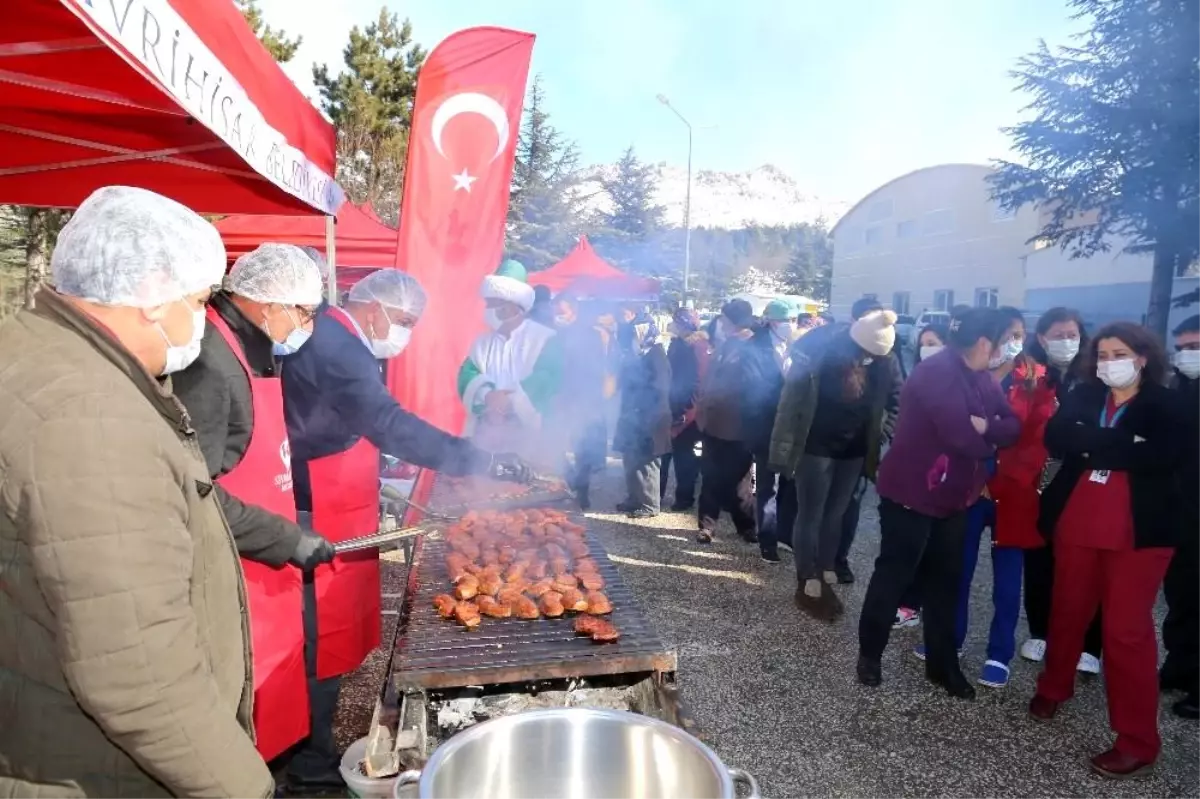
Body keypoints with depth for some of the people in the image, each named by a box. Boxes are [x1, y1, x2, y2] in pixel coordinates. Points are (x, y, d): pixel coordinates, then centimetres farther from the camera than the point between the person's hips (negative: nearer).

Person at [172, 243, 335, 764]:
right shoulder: (207, 362, -21)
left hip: (263, 581, 9)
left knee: (268, 717, 20)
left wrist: (293, 519, 15)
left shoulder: (247, 353, 11)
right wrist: (288, 540, -20)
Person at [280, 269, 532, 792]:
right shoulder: (335, 347, -21)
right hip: (322, 520, -10)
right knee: (323, 637, 3)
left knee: (323, 633, 19)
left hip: (327, 509, 10)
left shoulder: (330, 339, 12)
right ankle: (311, 765, 19)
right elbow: (390, 425, -32)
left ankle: (310, 750, 34)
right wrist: (480, 461, -33)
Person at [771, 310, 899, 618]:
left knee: (835, 516, 16)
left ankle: (825, 577, 30)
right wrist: (786, 450, -16)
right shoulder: (816, 358, -20)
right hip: (816, 449, -5)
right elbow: (791, 404, -16)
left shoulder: (880, 363, -6)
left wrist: (874, 447, -2)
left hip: (853, 451, 5)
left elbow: (889, 399, 6)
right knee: (810, 516, 5)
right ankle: (808, 585, 16)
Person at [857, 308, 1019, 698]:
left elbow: (1013, 426, 3)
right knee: (893, 574, 3)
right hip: (911, 494, -9)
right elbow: (962, 437, -27)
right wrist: (989, 445, -5)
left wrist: (985, 426, -18)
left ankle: (942, 664, 28)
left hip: (952, 496, 9)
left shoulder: (979, 379, 9)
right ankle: (869, 654, 20)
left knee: (945, 580, 15)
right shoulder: (937, 372, -20)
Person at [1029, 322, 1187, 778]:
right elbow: (1055, 439, -9)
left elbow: (1166, 457, -19)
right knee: (1067, 612, 16)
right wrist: (1120, 445, -18)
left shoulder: (1165, 405, -2)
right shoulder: (1083, 396, 6)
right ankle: (1053, 688, 39)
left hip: (1137, 532, -3)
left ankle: (1138, 740, 11)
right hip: (1076, 525, 3)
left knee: (1127, 630, -1)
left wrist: (1093, 444, -15)